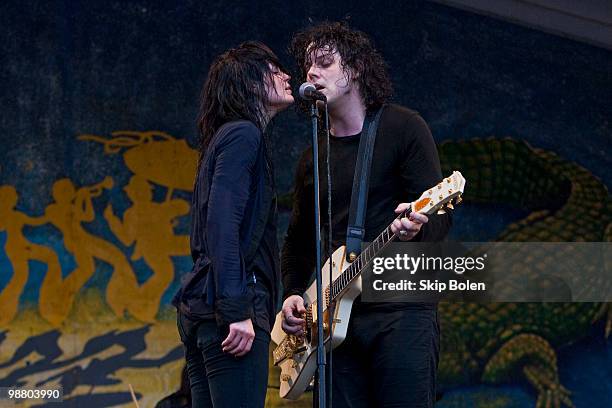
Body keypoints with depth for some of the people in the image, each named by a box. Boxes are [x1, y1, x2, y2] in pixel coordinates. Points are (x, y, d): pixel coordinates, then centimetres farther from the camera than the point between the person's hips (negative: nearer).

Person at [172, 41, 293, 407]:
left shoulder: (225, 138, 24)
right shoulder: (244, 134, -5)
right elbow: (222, 224, -18)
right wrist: (237, 310, -23)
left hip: (199, 308, 10)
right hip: (232, 303, -10)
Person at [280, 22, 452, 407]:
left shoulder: (403, 128, 1)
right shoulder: (313, 158, 18)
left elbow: (440, 217, -6)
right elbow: (298, 240, 24)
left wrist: (416, 228, -29)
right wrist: (293, 294, 6)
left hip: (400, 308, -5)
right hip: (335, 321, 6)